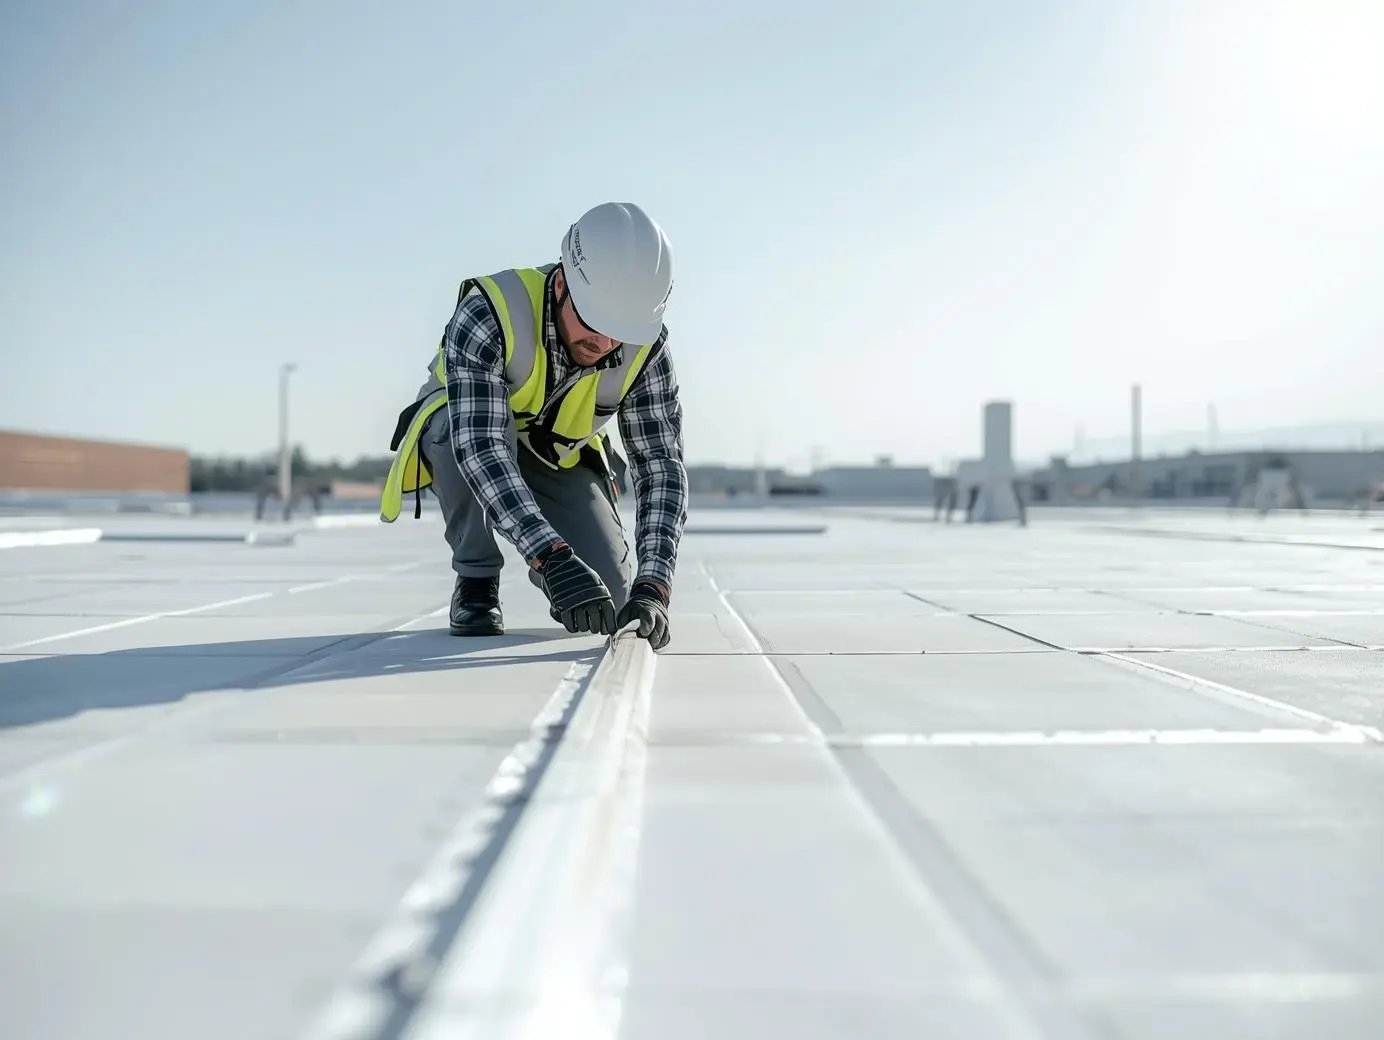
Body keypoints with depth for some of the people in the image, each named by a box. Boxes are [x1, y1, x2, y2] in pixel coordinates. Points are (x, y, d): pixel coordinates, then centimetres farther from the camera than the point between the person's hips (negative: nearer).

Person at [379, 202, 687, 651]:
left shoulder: (646, 348, -25)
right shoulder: (489, 312, -37)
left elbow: (662, 466, -25)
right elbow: (479, 444, -47)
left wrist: (652, 589, -39)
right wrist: (553, 558, -56)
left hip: (557, 460, 3)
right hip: (456, 442, -2)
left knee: (610, 601, -15)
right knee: (461, 422, -39)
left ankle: (544, 574, 20)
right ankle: (476, 582, -17)